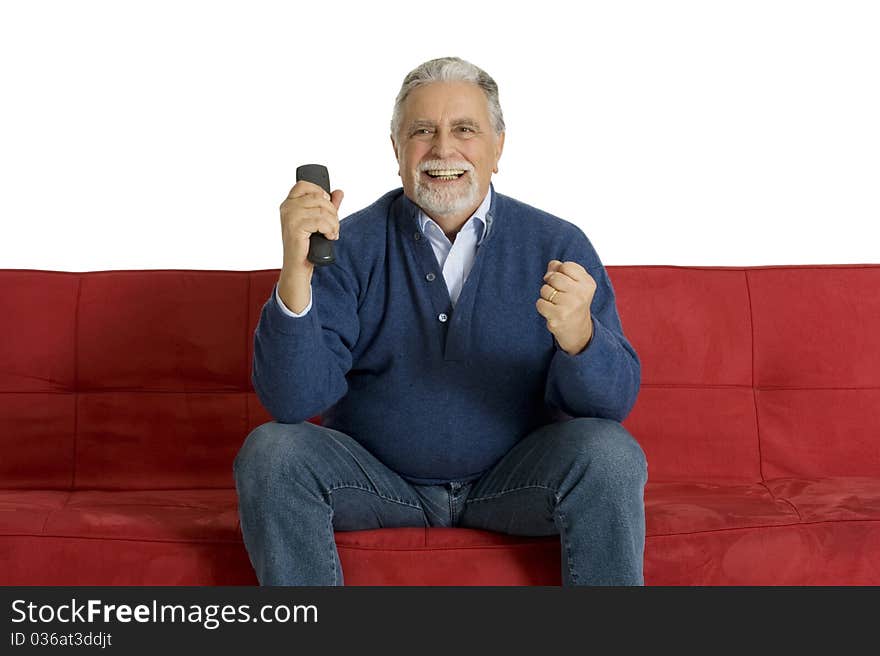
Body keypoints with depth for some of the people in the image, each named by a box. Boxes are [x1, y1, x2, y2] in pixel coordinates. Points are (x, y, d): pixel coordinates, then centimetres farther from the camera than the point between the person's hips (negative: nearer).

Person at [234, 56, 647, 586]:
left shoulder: (558, 245, -6)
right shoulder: (350, 246, -7)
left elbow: (615, 400, -11)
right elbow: (293, 400, -16)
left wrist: (578, 336, -35)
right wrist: (297, 271, -31)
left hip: (512, 479, 0)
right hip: (376, 476, 0)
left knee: (609, 454, -25)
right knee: (270, 452, -24)